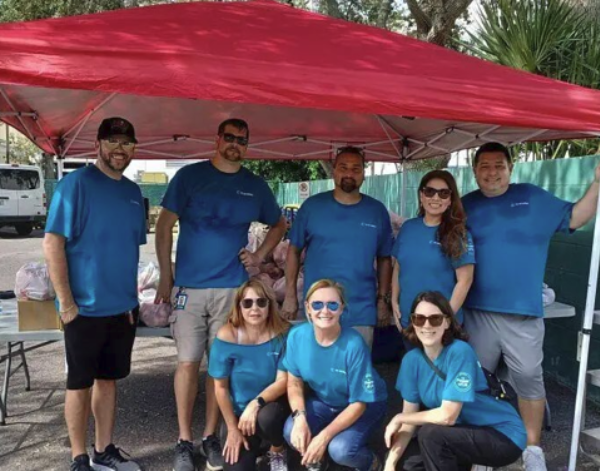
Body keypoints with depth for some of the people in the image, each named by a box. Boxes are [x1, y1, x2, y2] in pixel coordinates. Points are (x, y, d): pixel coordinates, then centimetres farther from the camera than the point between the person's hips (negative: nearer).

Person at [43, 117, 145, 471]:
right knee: (81, 383, 7)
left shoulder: (133, 191, 9)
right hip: (85, 307, -6)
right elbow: (52, 243, -14)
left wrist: (131, 297, 12)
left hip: (123, 307, 6)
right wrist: (66, 301, -16)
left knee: (108, 379, 15)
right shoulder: (76, 183, -11)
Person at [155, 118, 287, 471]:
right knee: (188, 363, 1)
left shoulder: (256, 186, 8)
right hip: (189, 286, -1)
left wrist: (261, 256, 6)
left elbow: (279, 224, 22)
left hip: (232, 288, 2)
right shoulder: (190, 175, 1)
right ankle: (185, 440, 16)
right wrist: (166, 278, -4)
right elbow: (164, 227, 1)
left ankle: (211, 437, 22)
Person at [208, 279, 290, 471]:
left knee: (265, 418, -35)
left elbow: (283, 381, -15)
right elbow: (220, 387, -9)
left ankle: (278, 451, 1)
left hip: (273, 402, 0)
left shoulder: (282, 333, -16)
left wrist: (256, 403, -30)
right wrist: (232, 428, -6)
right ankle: (253, 446, 22)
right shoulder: (227, 336, -17)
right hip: (240, 411, 1)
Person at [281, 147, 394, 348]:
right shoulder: (312, 206, -1)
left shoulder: (377, 211, 3)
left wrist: (383, 299, 6)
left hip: (361, 313, 1)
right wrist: (290, 295, 1)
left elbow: (384, 259, 9)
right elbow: (294, 251, 4)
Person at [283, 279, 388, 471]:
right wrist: (300, 417, -24)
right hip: (323, 401, 4)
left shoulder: (354, 345, -31)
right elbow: (295, 381, -6)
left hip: (365, 405, -3)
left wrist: (324, 436, -26)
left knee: (340, 450, -29)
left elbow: (359, 403, -23)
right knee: (292, 432, -23)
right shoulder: (297, 335, -19)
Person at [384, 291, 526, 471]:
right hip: (466, 431, 6)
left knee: (430, 433, -27)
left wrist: (399, 418, -13)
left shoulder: (459, 352, -25)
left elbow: (447, 416, -27)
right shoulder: (411, 360, -6)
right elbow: (410, 418, -4)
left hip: (504, 436, -6)